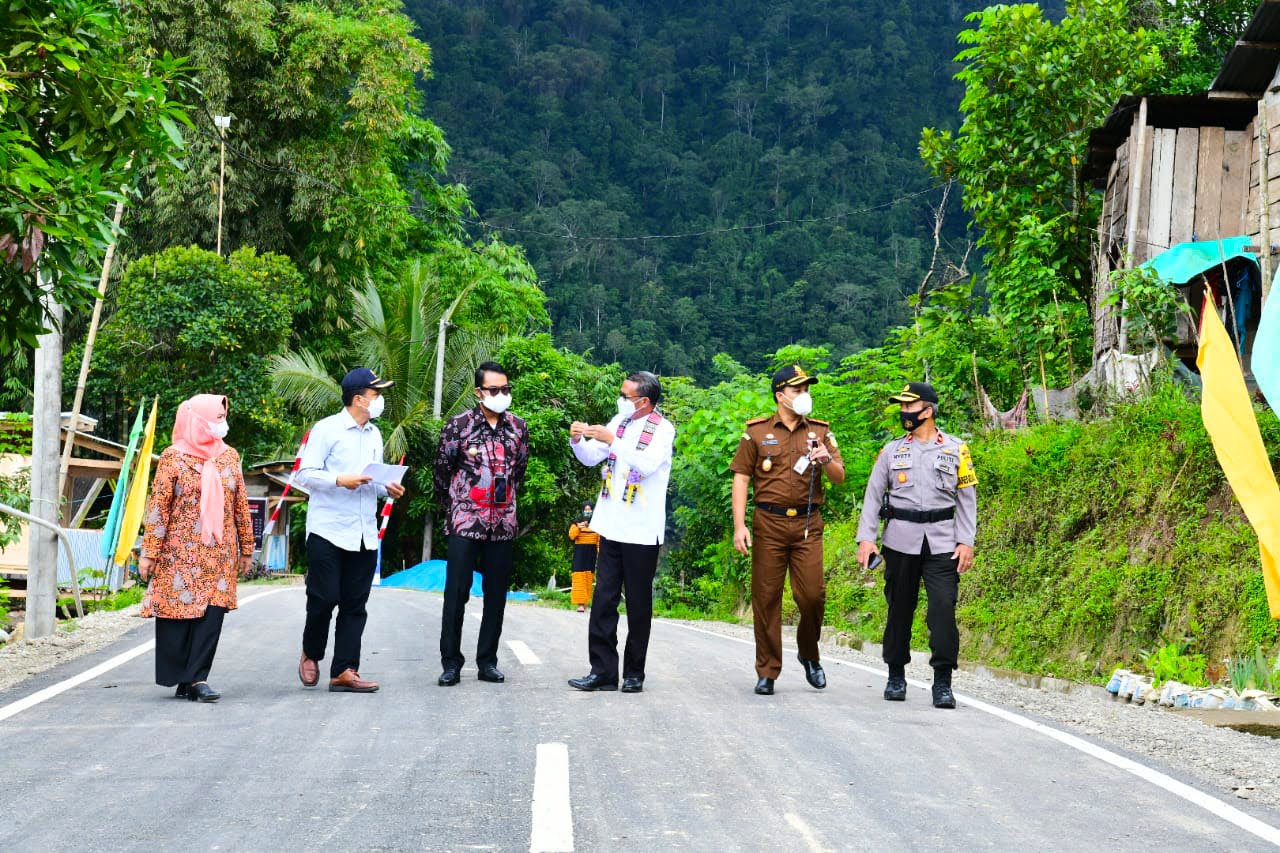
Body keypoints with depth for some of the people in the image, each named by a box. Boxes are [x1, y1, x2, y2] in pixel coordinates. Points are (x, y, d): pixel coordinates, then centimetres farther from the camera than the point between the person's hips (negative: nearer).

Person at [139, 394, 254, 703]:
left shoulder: (230, 456, 9)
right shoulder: (174, 456, -3)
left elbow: (241, 505, 13)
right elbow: (158, 507, -5)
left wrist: (246, 548, 12)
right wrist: (149, 552, -9)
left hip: (219, 553, 3)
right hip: (180, 551, -3)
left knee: (212, 612, -5)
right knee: (178, 611, 1)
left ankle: (197, 677, -2)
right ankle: (182, 678, 13)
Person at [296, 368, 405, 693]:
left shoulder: (374, 435, 15)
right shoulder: (327, 429, -6)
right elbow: (304, 474, -9)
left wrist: (387, 487, 2)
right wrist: (339, 480, -22)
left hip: (364, 535, 6)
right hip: (328, 530, -6)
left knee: (355, 605, 3)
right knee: (324, 598, -4)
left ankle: (344, 671, 6)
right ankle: (311, 654, 21)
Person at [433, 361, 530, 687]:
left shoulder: (518, 427, 6)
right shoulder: (458, 426, -4)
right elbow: (442, 471, 4)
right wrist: (453, 507, 9)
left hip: (503, 524, 4)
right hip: (465, 523, -3)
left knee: (496, 595, 7)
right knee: (456, 593, -3)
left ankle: (487, 662, 15)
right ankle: (451, 663, 5)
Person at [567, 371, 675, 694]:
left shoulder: (662, 429, -7)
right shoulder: (619, 421, 11)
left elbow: (648, 464, -24)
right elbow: (590, 458, 12)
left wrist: (613, 440, -28)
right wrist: (577, 440, -7)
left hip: (642, 531, -5)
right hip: (612, 527, 5)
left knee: (638, 604, 4)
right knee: (603, 600, 2)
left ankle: (634, 673, 12)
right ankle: (602, 671, 4)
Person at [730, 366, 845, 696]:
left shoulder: (820, 432, 11)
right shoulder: (756, 432, 6)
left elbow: (840, 478, 10)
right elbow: (741, 479, 3)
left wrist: (827, 461, -13)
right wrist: (739, 525, -6)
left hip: (808, 524, 1)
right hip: (768, 524, -1)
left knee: (812, 595, -5)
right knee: (766, 598, 0)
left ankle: (809, 655, 21)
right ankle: (767, 672, 8)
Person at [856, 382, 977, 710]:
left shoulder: (956, 449, 6)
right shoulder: (892, 450, 9)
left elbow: (967, 498, 7)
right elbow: (873, 495, 8)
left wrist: (966, 542, -1)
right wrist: (866, 538, -1)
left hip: (942, 543, -1)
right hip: (900, 541, 1)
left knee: (943, 609, -10)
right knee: (899, 609, 7)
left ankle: (943, 683, -6)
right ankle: (896, 676, 20)